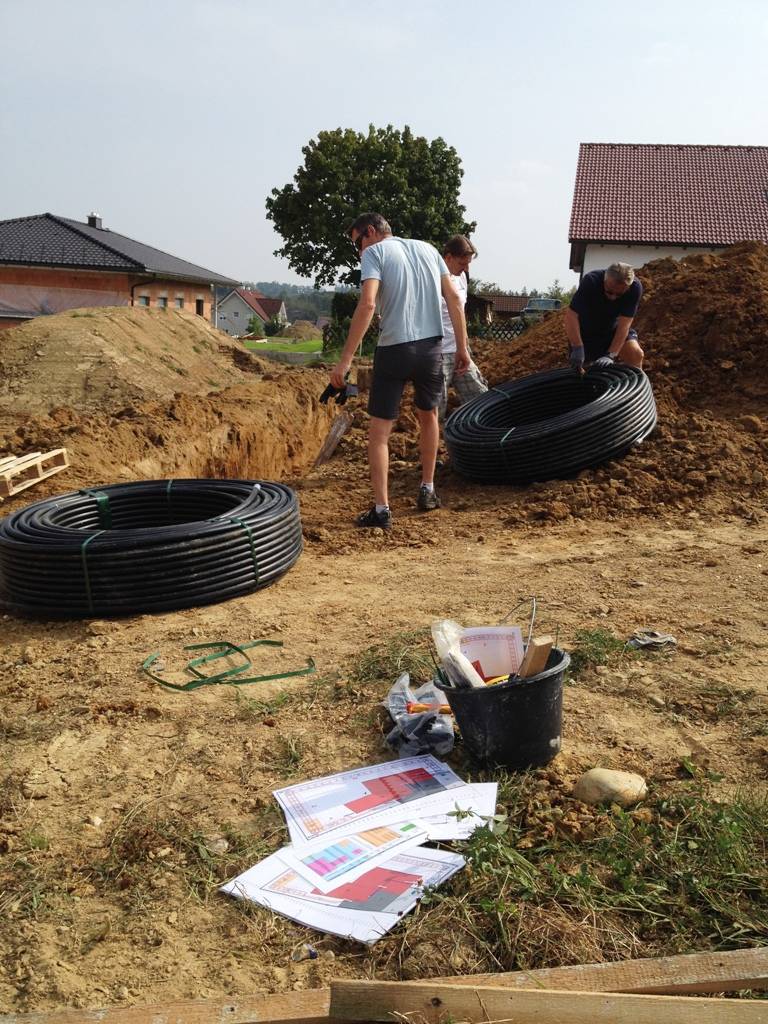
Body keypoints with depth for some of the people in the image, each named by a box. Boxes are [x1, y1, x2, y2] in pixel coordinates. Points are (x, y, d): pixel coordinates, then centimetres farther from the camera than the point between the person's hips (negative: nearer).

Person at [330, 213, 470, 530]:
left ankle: (381, 509, -2)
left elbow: (367, 304, -17)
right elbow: (453, 299, 10)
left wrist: (345, 359, -19)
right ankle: (427, 490, 32)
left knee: (379, 431, 2)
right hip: (431, 347, 5)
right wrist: (462, 347, 14)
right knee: (428, 415, 26)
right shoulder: (427, 248, 16)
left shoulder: (374, 253, -1)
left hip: (394, 349, -5)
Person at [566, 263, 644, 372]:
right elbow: (571, 315, -34)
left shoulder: (635, 288, -26)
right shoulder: (591, 281, -31)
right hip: (587, 332, -1)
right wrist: (577, 348, -42)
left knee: (636, 354, -20)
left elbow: (624, 325, -28)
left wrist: (610, 355, -38)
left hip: (612, 329, 1)